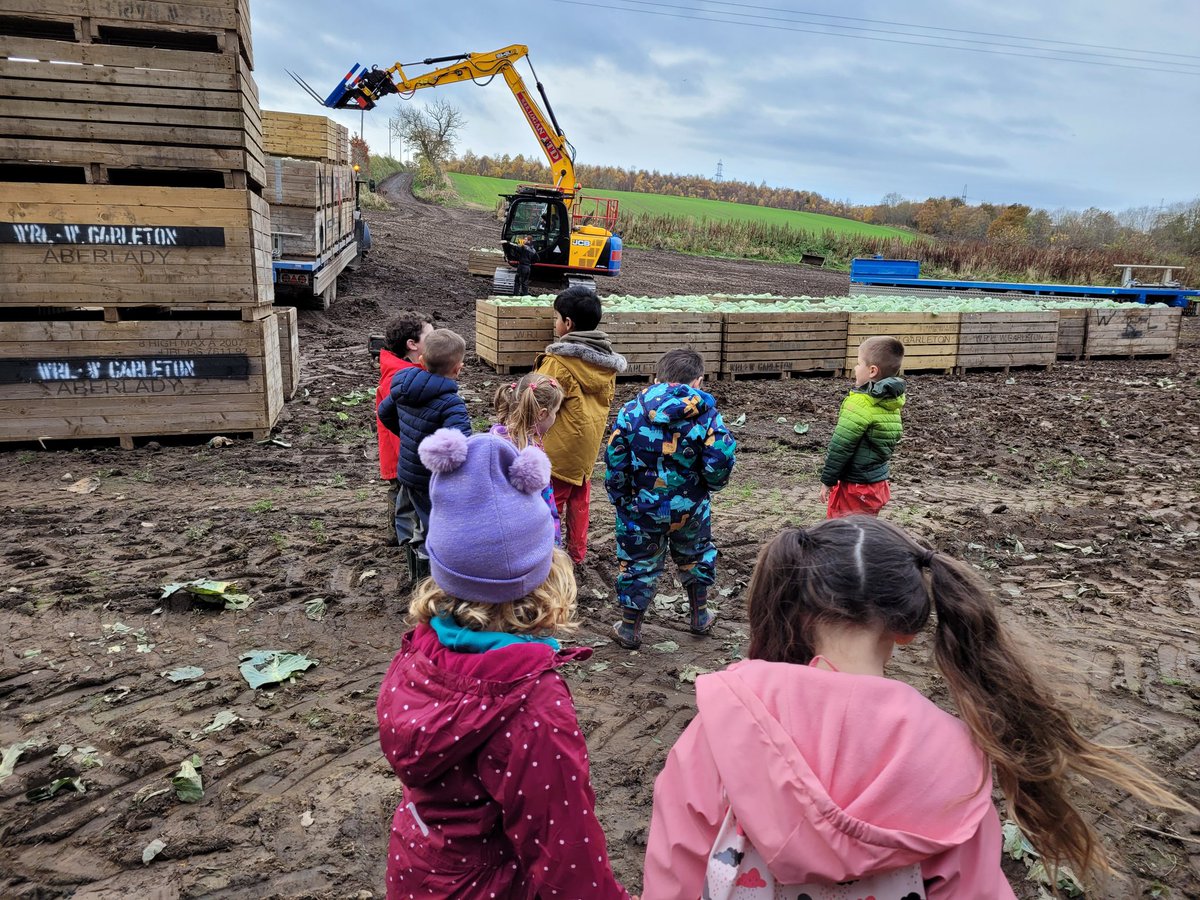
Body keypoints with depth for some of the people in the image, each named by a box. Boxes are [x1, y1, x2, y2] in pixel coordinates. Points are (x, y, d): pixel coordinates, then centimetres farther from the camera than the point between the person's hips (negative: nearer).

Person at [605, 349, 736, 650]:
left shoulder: (632, 411, -8)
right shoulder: (707, 414, -11)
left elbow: (615, 459, -7)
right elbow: (719, 463, -14)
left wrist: (618, 496, 6)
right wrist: (711, 484, 8)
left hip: (640, 507, 0)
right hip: (690, 507, 1)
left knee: (639, 565, 14)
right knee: (695, 556, 26)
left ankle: (630, 629, 27)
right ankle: (700, 617, 42)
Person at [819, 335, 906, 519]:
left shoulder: (860, 403, -21)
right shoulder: (891, 402, 3)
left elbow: (840, 447, -19)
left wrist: (827, 480, -9)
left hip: (855, 486, -8)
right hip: (878, 482, 8)